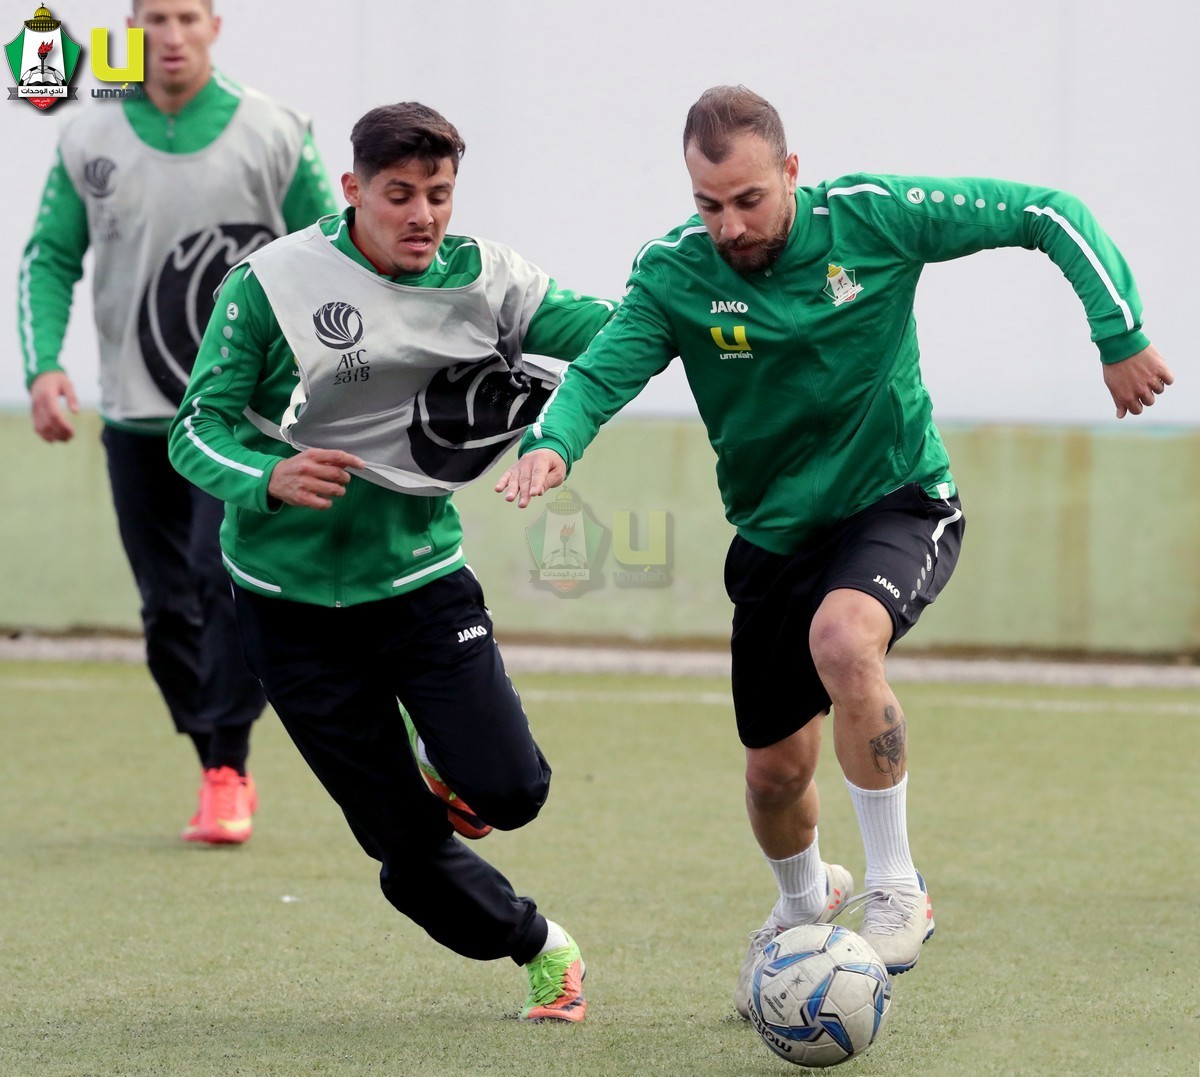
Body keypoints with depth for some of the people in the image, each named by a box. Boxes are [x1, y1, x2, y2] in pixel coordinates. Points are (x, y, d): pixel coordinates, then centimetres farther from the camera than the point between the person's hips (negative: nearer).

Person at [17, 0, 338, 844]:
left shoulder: (273, 135, -2)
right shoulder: (89, 141, 4)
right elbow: (50, 259, 8)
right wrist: (44, 365, -7)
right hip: (135, 417, 3)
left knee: (225, 576, -19)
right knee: (169, 613, 6)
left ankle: (226, 775, -14)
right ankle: (225, 774, 18)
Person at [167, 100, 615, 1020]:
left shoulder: (482, 279, -2)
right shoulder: (274, 284, -11)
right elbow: (197, 429, -9)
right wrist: (268, 479, -28)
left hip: (421, 575, 2)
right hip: (294, 598, -2)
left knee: (507, 793, -17)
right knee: (408, 848, 0)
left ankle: (442, 762, 21)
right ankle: (540, 947, 27)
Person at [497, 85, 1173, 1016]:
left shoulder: (872, 217, -17)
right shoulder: (674, 275, -13)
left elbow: (1047, 214, -11)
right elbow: (603, 370, -24)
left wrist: (1121, 336, -15)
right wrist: (553, 443, -46)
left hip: (900, 502, -3)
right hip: (775, 536, 3)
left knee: (841, 640, -36)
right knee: (775, 772, 10)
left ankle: (896, 891, -19)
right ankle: (805, 902, 48)